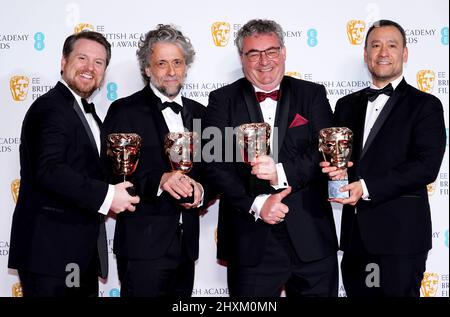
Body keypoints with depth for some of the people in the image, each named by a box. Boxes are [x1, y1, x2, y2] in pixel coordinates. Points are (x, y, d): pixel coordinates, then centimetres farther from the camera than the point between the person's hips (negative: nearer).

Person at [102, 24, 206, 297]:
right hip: (143, 244, -5)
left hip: (186, 244, 5)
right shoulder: (125, 111, -4)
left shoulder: (199, 113, 12)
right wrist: (158, 180, -26)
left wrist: (200, 190, -5)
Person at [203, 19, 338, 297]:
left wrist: (282, 172, -20)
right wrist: (256, 204, -15)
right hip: (251, 244, -1)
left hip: (311, 239, 1)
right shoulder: (223, 101, 5)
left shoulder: (312, 95, 6)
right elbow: (215, 164, -4)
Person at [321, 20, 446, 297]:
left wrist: (367, 187, -19)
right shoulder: (347, 105, 15)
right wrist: (334, 168, -8)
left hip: (400, 233, -4)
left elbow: (427, 166, -12)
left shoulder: (425, 105, -1)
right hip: (355, 231, 5)